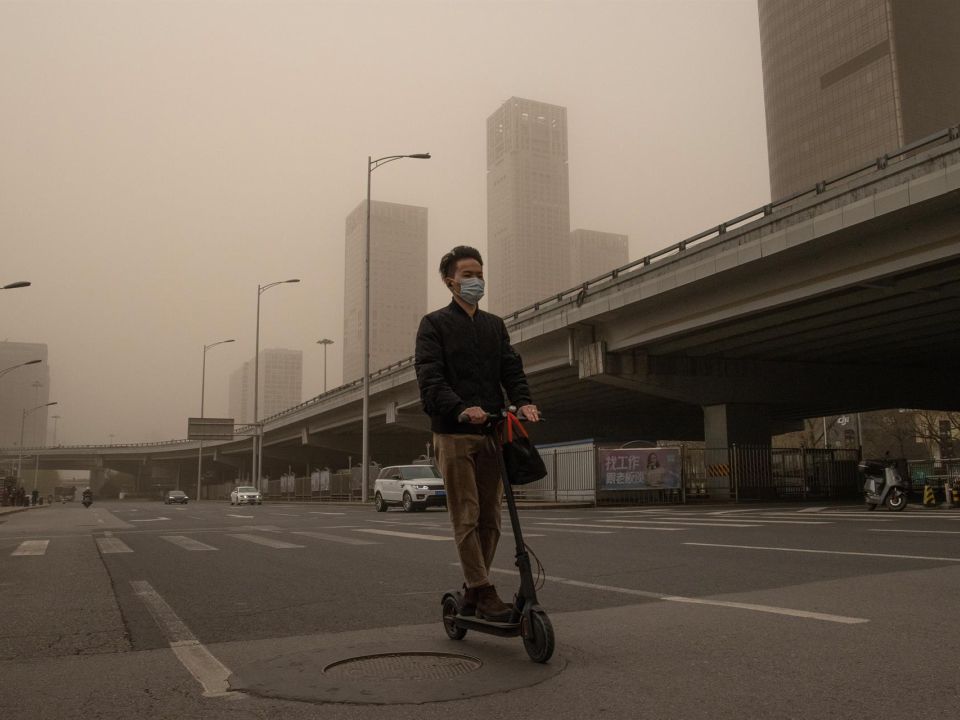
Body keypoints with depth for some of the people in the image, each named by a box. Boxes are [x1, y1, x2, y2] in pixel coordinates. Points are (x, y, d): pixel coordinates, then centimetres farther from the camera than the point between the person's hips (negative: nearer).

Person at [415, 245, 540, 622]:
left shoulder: (495, 325, 20)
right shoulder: (435, 324, 4)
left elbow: (511, 368, 9)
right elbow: (430, 378, -9)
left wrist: (523, 401, -13)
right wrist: (461, 409, -27)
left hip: (491, 433, 5)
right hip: (454, 434, -5)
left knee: (490, 519, 7)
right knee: (466, 517, -6)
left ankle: (472, 591, 18)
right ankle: (484, 593, -3)